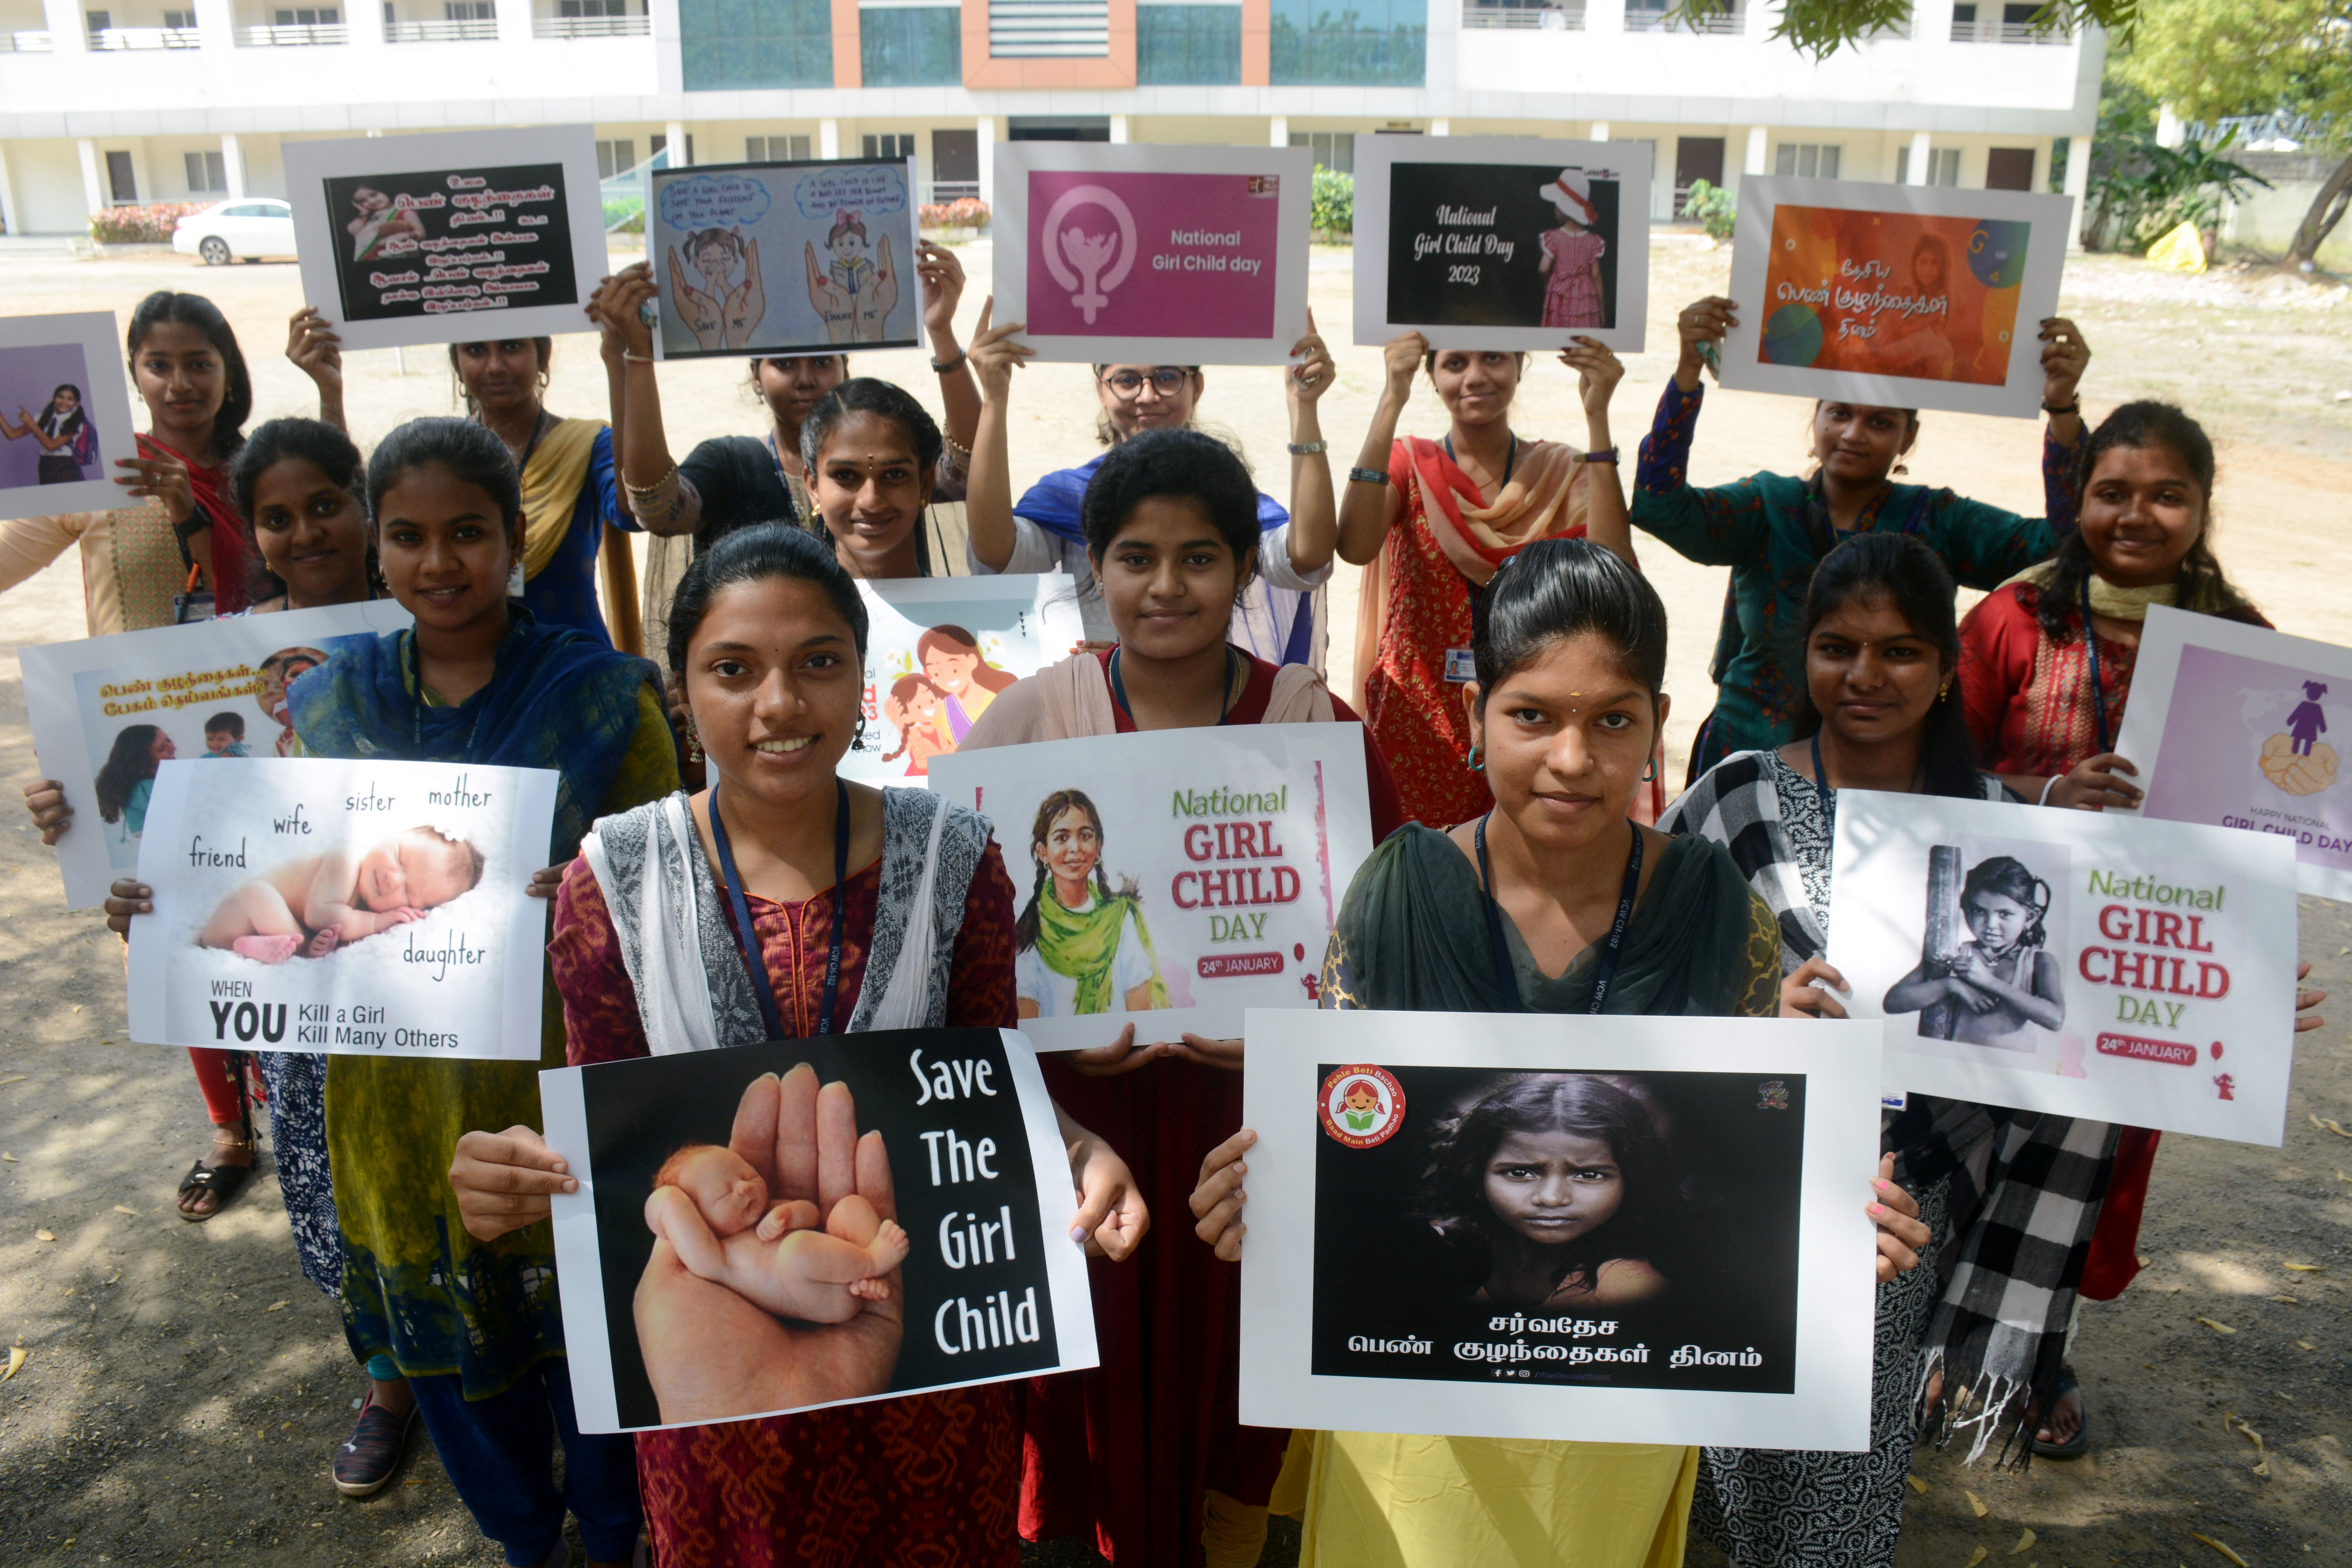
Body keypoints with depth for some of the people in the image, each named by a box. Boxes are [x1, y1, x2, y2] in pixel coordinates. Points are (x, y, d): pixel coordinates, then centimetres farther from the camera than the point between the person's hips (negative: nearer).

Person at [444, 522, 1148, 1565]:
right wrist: (522, 1180, -26)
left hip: (920, 1329, 1)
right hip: (712, 1338, 0)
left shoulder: (949, 857, -11)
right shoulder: (611, 882, -12)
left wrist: (1074, 1155, -24)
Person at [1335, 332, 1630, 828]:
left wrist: (1597, 418, -15)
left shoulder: (1561, 473, 6)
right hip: (1417, 727, -1)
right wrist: (1392, 400, -20)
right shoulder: (1408, 463, 3)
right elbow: (1355, 547, -19)